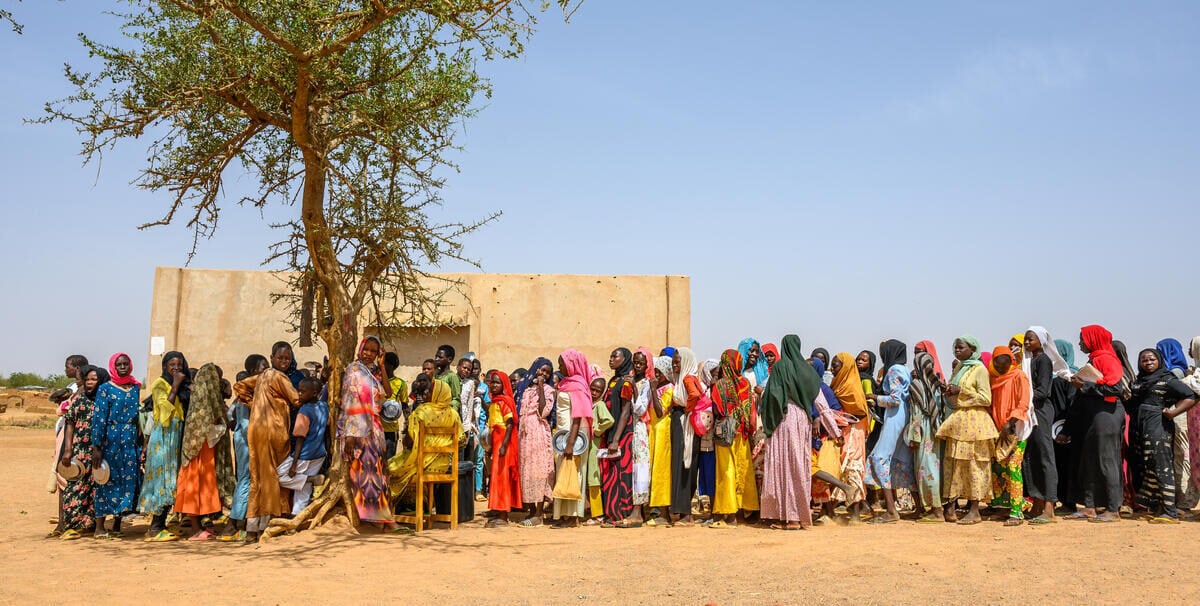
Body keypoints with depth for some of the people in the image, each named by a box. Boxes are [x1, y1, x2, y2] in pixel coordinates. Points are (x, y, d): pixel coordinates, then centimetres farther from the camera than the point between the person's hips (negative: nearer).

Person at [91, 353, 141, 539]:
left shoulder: (135, 388, 12)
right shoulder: (105, 389, -1)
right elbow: (98, 418, -6)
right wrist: (96, 446, -11)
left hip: (131, 441, 4)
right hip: (110, 440, -4)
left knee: (129, 480, 2)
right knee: (108, 480, -1)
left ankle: (117, 526, 12)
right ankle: (99, 527, 8)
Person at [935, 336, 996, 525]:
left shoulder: (979, 369, -5)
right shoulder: (958, 368, 17)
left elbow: (986, 398, -12)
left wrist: (961, 391, -14)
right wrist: (947, 392, 5)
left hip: (974, 420, -7)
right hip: (957, 420, 7)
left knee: (974, 464, -5)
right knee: (954, 463, 4)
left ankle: (975, 511, -2)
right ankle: (952, 506, 8)